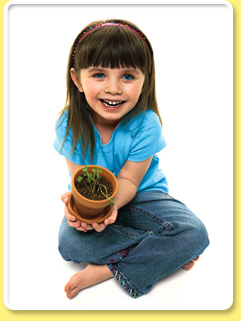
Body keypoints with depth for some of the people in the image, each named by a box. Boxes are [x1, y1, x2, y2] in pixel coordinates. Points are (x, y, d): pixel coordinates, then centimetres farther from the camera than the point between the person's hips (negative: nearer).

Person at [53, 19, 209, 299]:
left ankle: (106, 269, -16)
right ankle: (165, 253, -15)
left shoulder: (146, 124, -21)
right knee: (70, 241, -29)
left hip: (140, 196, -1)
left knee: (194, 233, -24)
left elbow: (127, 181, -16)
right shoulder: (70, 125, -16)